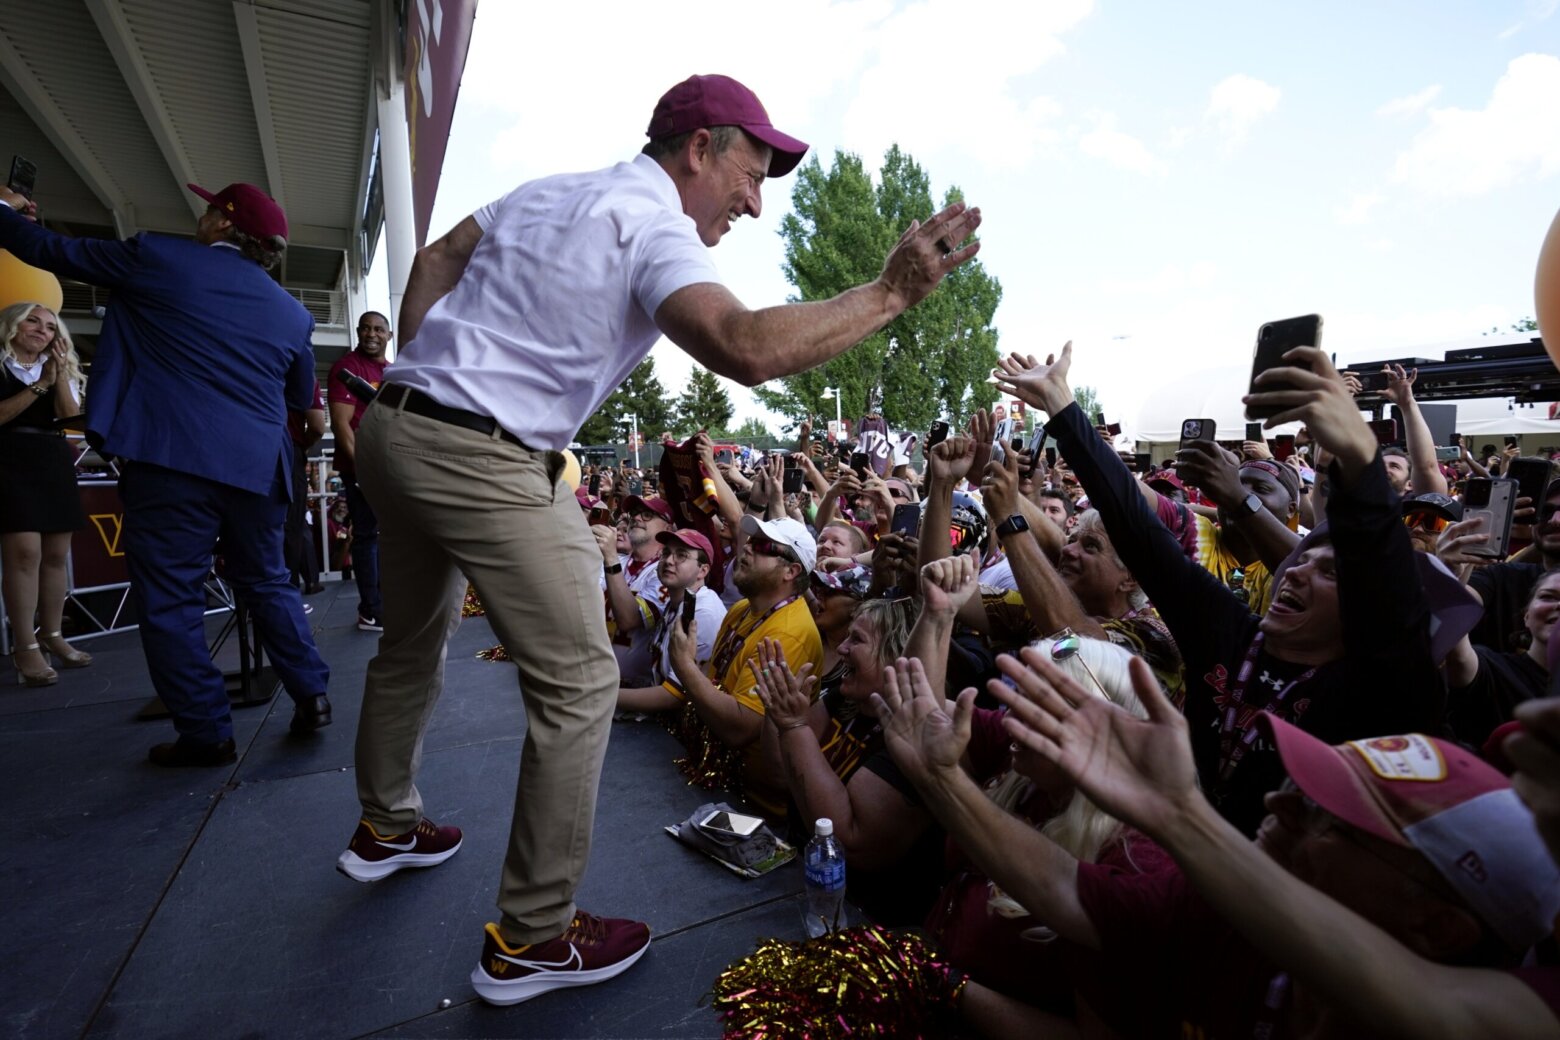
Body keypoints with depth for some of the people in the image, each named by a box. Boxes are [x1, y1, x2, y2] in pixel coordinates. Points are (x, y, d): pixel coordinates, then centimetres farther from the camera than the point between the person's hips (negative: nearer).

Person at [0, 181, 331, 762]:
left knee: (169, 599, 4)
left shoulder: (159, 258, 4)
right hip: (258, 467, 4)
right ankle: (311, 695, 17)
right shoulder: (292, 311, 12)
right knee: (267, 583, 17)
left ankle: (206, 733, 8)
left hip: (170, 460, -4)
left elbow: (54, 252, 16)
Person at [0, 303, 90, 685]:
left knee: (55, 555, 5)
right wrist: (40, 385, -13)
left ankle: (52, 636, 14)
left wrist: (59, 377, -6)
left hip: (56, 464, 5)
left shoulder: (62, 369, 17)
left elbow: (71, 419, 4)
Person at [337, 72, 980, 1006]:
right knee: (579, 684, -1)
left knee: (412, 645, 25)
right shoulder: (654, 231, -12)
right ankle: (532, 937, 11)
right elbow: (745, 349, -30)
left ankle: (386, 826, 48)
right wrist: (891, 293, -21)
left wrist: (420, 381, 20)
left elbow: (434, 262, 19)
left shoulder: (547, 191, 15)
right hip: (485, 463, -10)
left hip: (395, 428, 10)